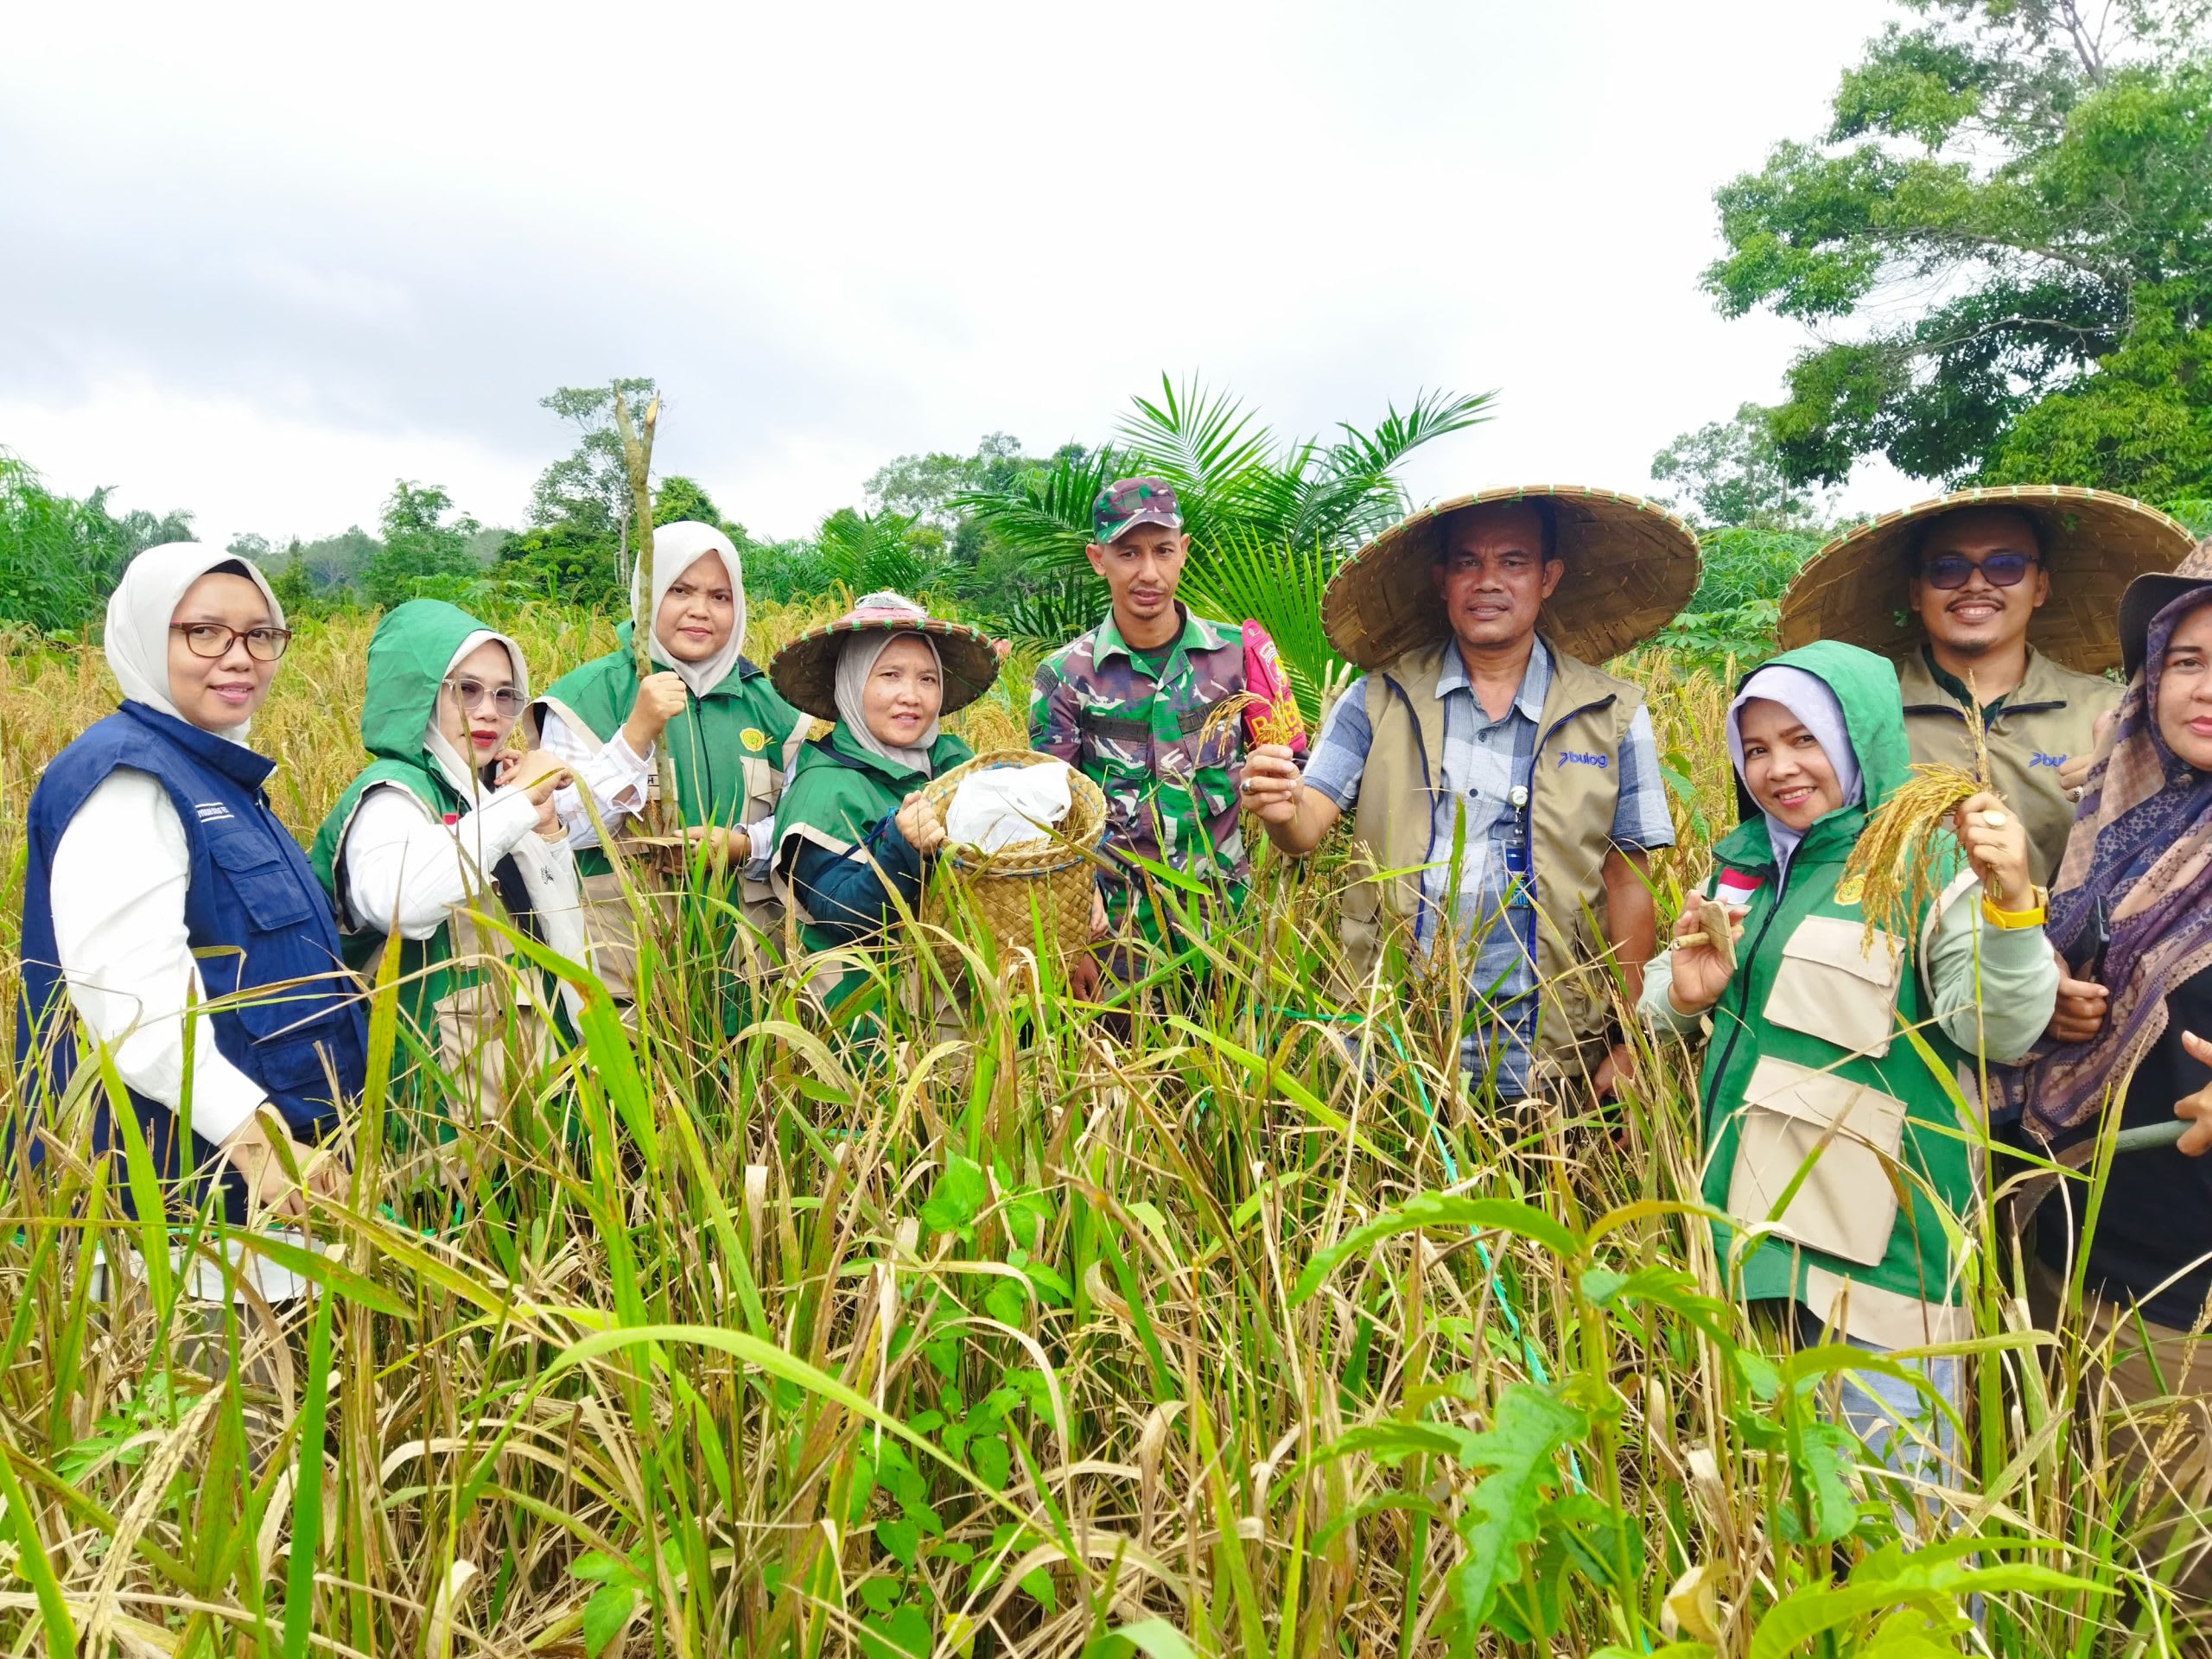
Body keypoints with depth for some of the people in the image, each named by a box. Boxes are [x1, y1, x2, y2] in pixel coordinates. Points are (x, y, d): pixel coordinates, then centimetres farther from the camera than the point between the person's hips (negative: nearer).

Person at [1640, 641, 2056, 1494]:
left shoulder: (1930, 865, -9)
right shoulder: (1743, 861, 7)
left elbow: (1998, 1032, -20)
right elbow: (1662, 1009, 16)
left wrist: (2010, 904, -35)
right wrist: (1682, 995, -6)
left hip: (1879, 1232, -6)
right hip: (1748, 1208, 6)